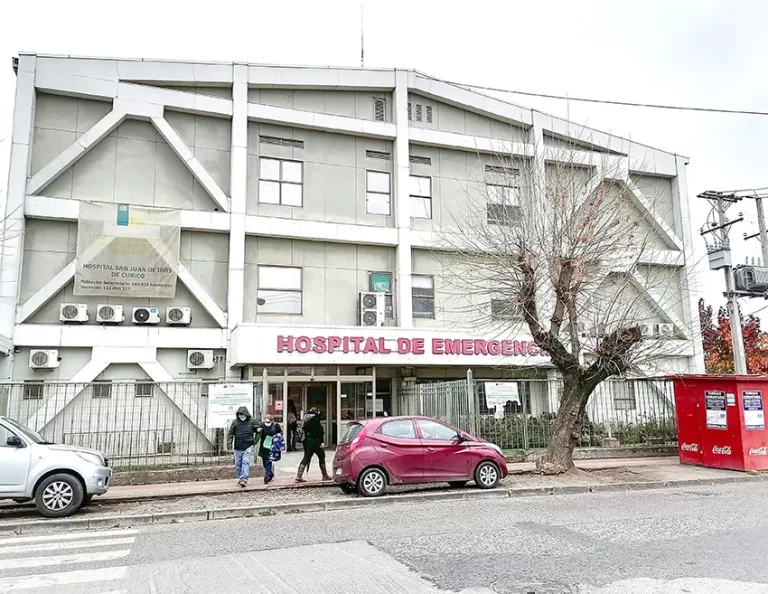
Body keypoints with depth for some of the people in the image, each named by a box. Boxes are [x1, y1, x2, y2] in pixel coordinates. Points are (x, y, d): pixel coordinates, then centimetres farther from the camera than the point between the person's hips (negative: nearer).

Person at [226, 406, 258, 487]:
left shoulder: (251, 421, -2)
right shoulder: (235, 422, -1)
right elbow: (230, 433, 5)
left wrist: (255, 441, 4)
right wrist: (229, 443, -6)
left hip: (248, 446, -2)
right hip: (238, 447, 3)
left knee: (246, 462, -13)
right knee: (238, 464, 10)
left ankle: (244, 479, -15)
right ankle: (240, 478, 26)